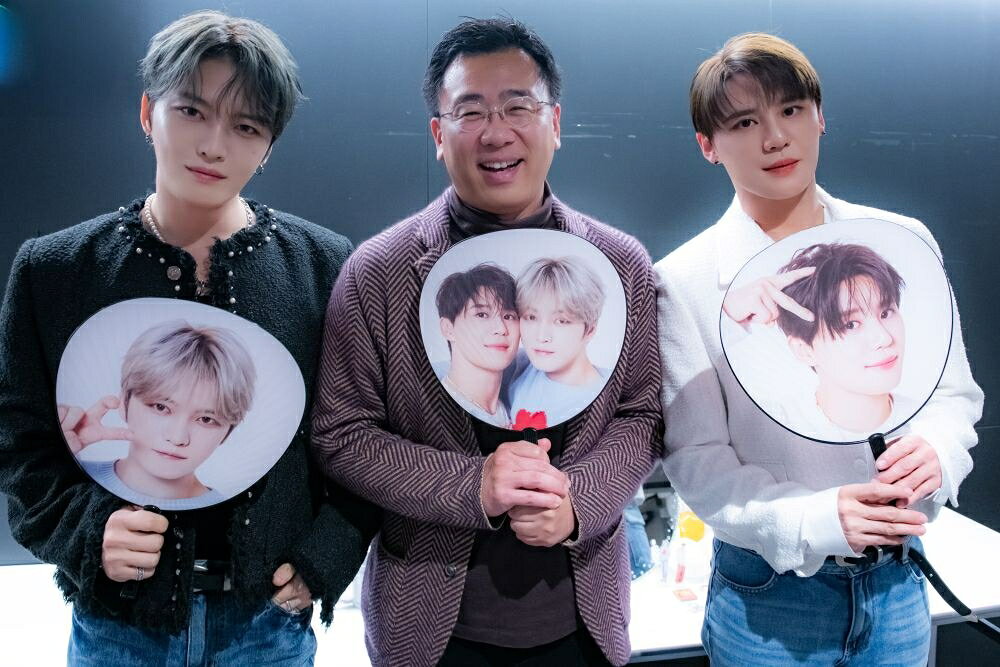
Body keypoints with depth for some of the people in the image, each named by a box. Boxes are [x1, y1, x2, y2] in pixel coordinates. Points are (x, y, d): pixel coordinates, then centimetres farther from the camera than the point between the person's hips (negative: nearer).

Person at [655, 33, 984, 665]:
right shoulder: (686, 280, -11)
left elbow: (955, 391, 6)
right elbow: (695, 458, -11)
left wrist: (935, 449, -15)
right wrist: (816, 521, -24)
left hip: (899, 585, 3)